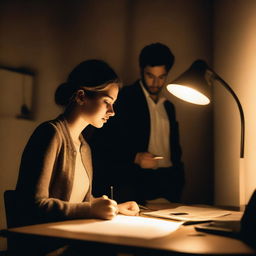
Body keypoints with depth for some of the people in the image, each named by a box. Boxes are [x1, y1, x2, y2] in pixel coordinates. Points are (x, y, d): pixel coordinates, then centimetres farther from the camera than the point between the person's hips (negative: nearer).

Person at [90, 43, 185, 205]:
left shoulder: (168, 106, 20)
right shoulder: (123, 99, 1)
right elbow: (100, 143, -3)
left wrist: (178, 179, 11)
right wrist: (135, 157, -15)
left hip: (168, 182, 5)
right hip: (133, 180, -5)